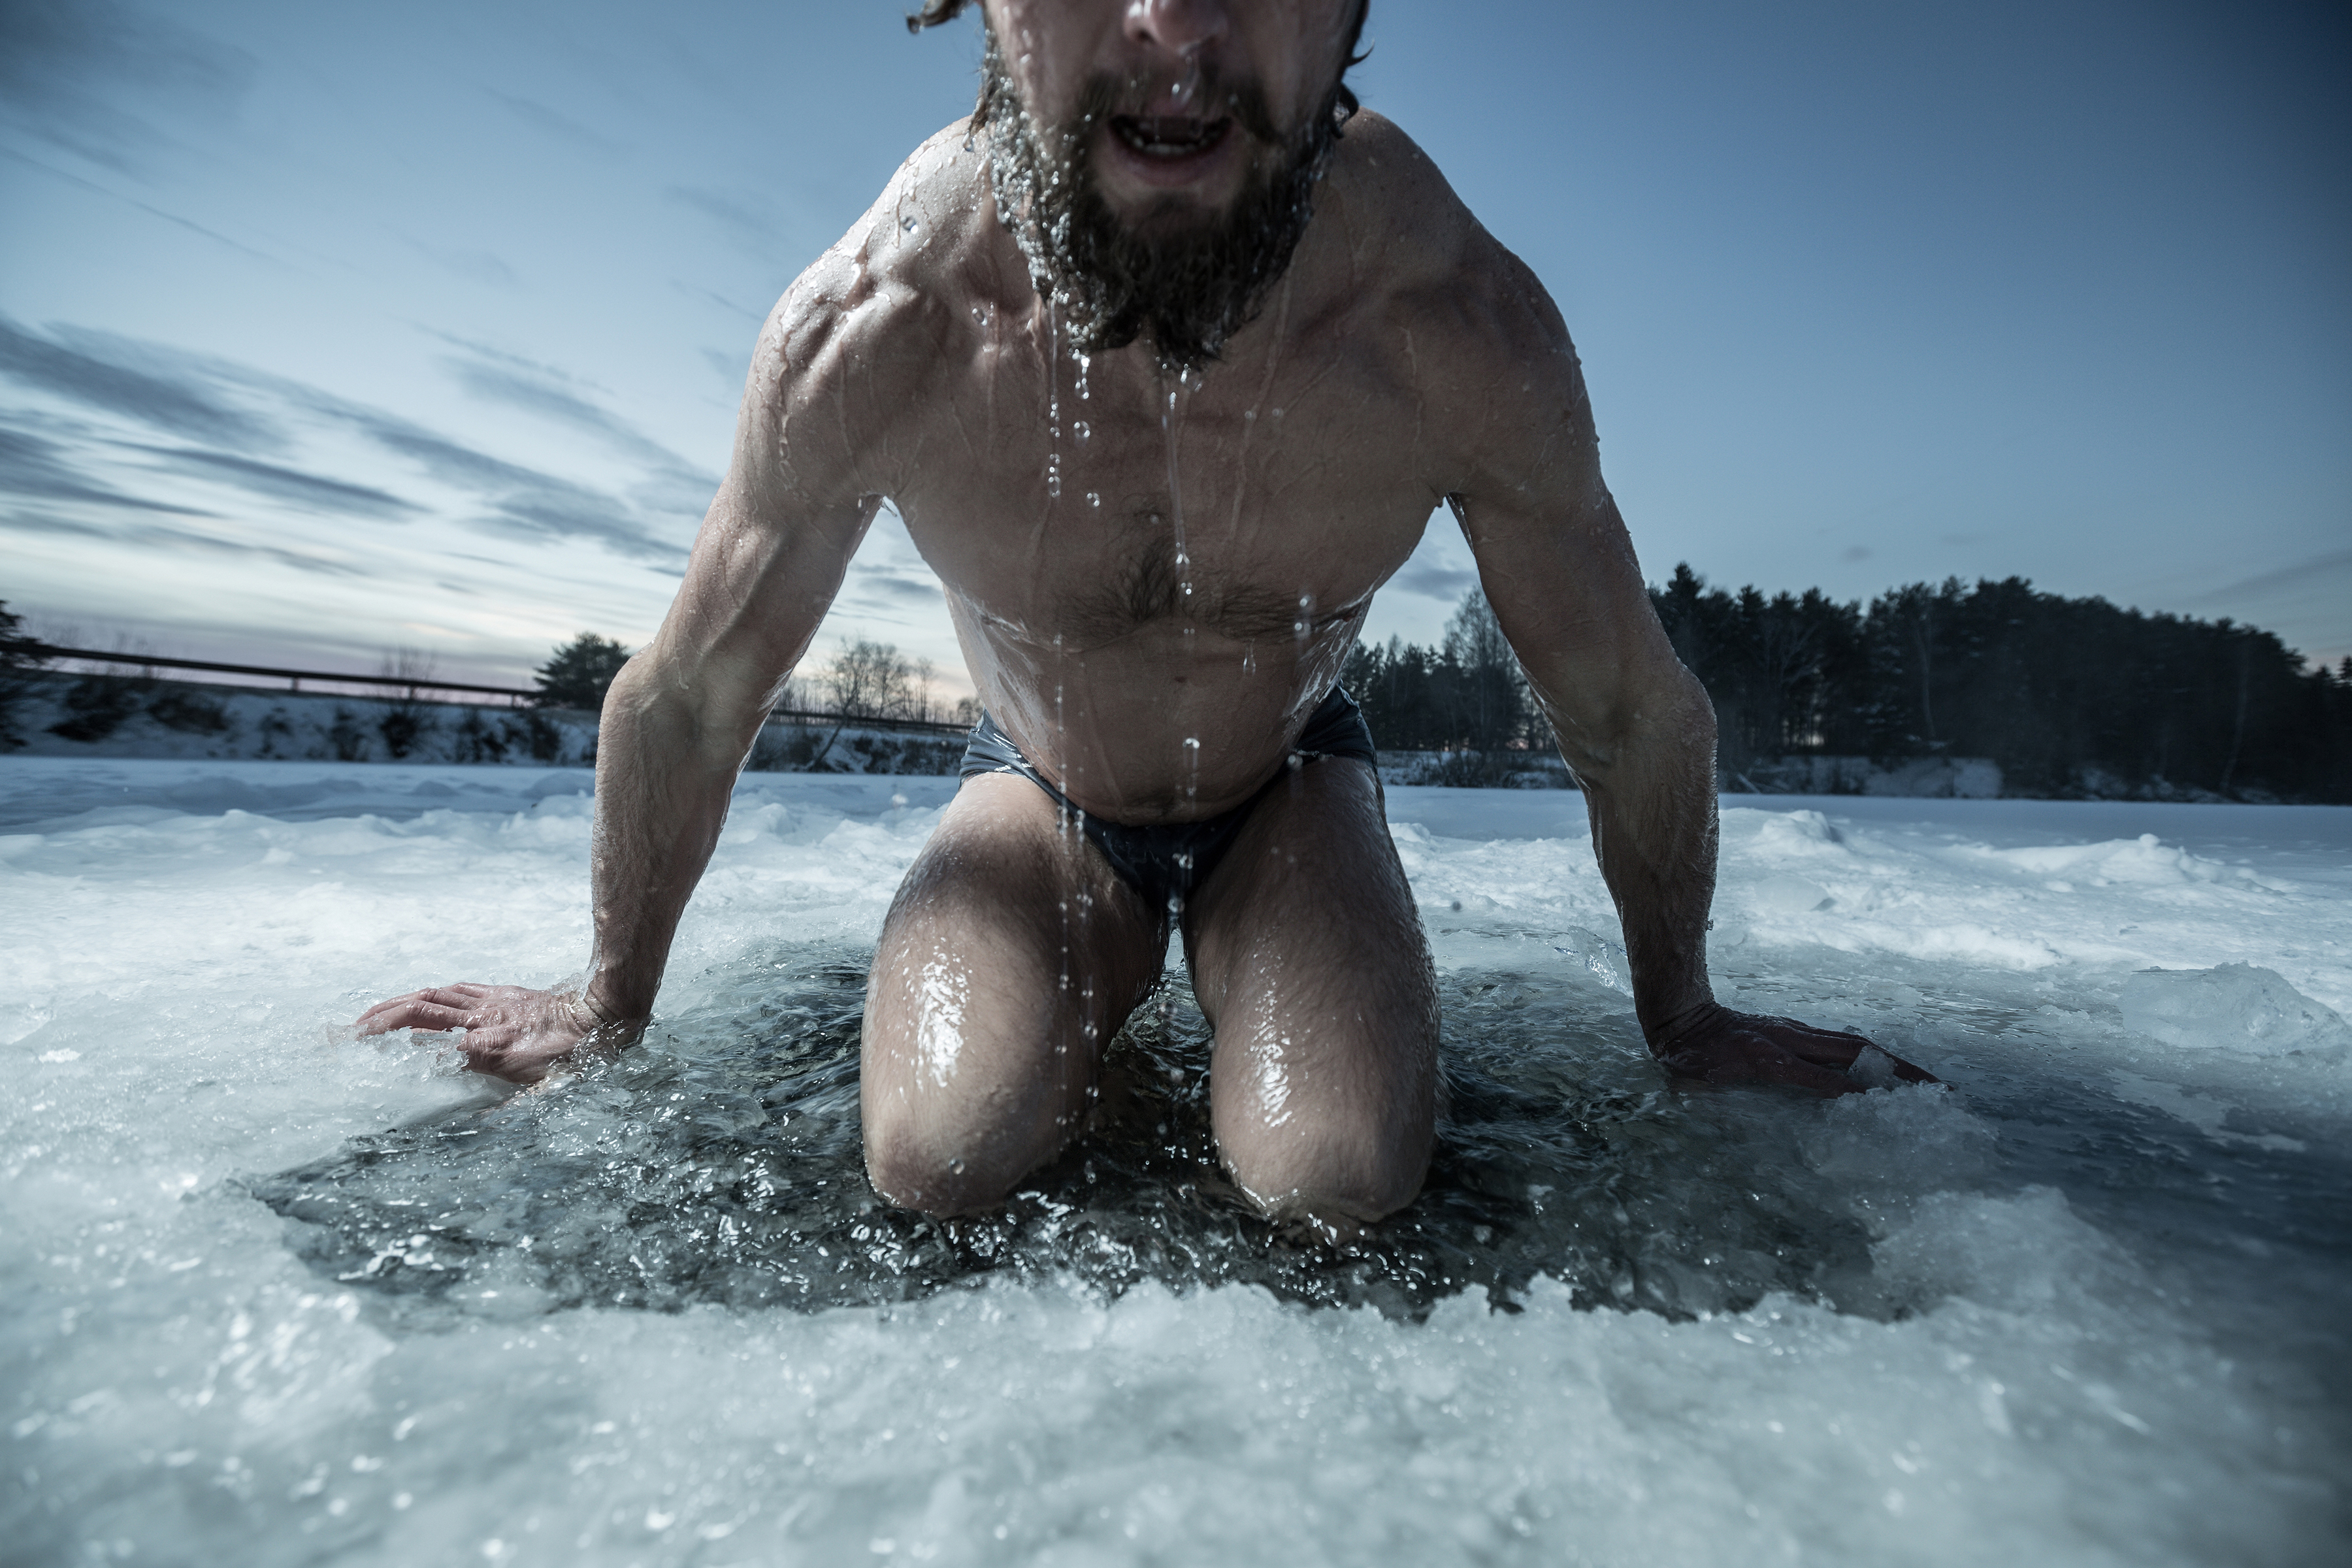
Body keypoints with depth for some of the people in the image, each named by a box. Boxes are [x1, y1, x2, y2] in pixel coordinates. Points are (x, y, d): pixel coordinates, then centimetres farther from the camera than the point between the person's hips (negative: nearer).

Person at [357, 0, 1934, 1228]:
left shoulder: (1462, 329, -28)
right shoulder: (863, 336, -27)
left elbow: (1633, 710, -11)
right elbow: (687, 700, -10)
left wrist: (1681, 1013, 4)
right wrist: (612, 1004, 4)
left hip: (1291, 788, 1)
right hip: (1038, 796, 1)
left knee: (1341, 1183, -21)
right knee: (939, 1164, -21)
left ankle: (1209, 985, 16)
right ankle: (1113, 1001, 16)